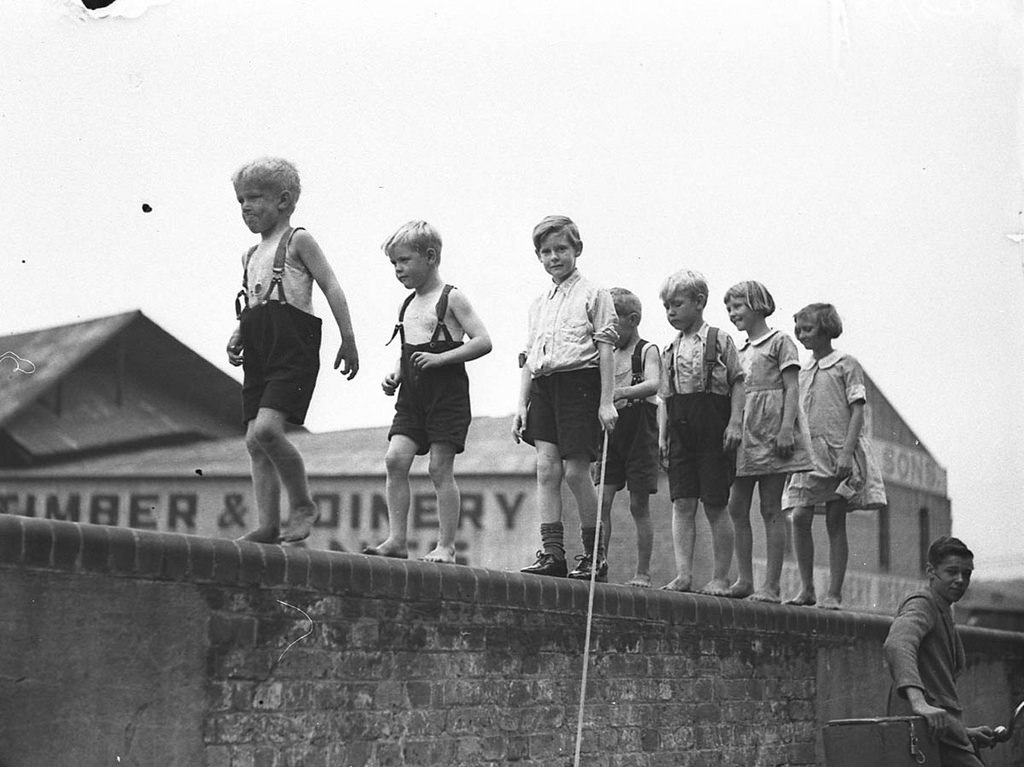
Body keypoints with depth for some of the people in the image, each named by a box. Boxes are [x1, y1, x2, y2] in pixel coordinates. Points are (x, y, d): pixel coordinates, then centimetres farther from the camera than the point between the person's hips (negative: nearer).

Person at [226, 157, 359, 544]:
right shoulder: (251, 255, 22)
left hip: (292, 349, -8)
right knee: (254, 440, 0)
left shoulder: (297, 240, 2)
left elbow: (332, 288, -3)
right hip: (259, 353, 8)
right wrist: (237, 337, 9)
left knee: (266, 428, -22)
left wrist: (348, 341, -8)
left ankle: (303, 505, -5)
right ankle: (268, 525, 3)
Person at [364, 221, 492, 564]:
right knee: (395, 458, -9)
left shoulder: (451, 298, -3)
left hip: (447, 393, -6)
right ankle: (397, 539, -7)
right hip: (411, 395, 6)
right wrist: (395, 373, 7)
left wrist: (440, 358, -17)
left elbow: (483, 341, -10)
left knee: (440, 468, -5)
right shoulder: (407, 305, 17)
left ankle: (446, 546, 1)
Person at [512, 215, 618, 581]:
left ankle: (594, 555, 7)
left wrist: (607, 401, -11)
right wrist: (522, 404, 11)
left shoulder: (593, 294, 2)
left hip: (580, 380, -5)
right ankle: (552, 551, -7)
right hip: (544, 386, 6)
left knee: (575, 471, -5)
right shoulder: (539, 303, 19)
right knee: (546, 467, -5)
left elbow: (605, 348, -4)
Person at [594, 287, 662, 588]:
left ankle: (643, 573, 4)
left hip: (639, 431, -5)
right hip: (611, 431, 5)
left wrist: (622, 393, -38)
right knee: (602, 501, -4)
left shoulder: (647, 351, -3)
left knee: (639, 506, -1)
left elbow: (654, 384, -22)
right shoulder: (609, 354, 15)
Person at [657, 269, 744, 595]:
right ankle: (683, 574, -2)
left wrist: (735, 422, -11)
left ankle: (720, 578, 6)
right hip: (680, 429, 5)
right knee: (682, 503, -2)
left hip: (712, 425, -4)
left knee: (715, 506, -1)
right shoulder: (670, 351, 14)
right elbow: (664, 397, 15)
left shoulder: (719, 340, 0)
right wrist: (662, 433, 6)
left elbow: (738, 383, -2)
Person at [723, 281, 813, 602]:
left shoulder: (779, 342, 2)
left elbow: (791, 389, -6)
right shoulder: (739, 352, 20)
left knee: (771, 509, -6)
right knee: (736, 508, 0)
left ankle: (771, 586, -6)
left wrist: (786, 428, -18)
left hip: (771, 431, -7)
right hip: (743, 434, 7)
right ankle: (744, 580, 5)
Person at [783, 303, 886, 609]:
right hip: (808, 452, 5)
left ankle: (834, 594, 0)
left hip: (839, 451, -5)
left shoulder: (846, 365, 0)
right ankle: (806, 589, 1)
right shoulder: (802, 372, 16)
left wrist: (846, 452, -17)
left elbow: (857, 411, -7)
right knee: (800, 517, -7)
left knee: (835, 522, -3)